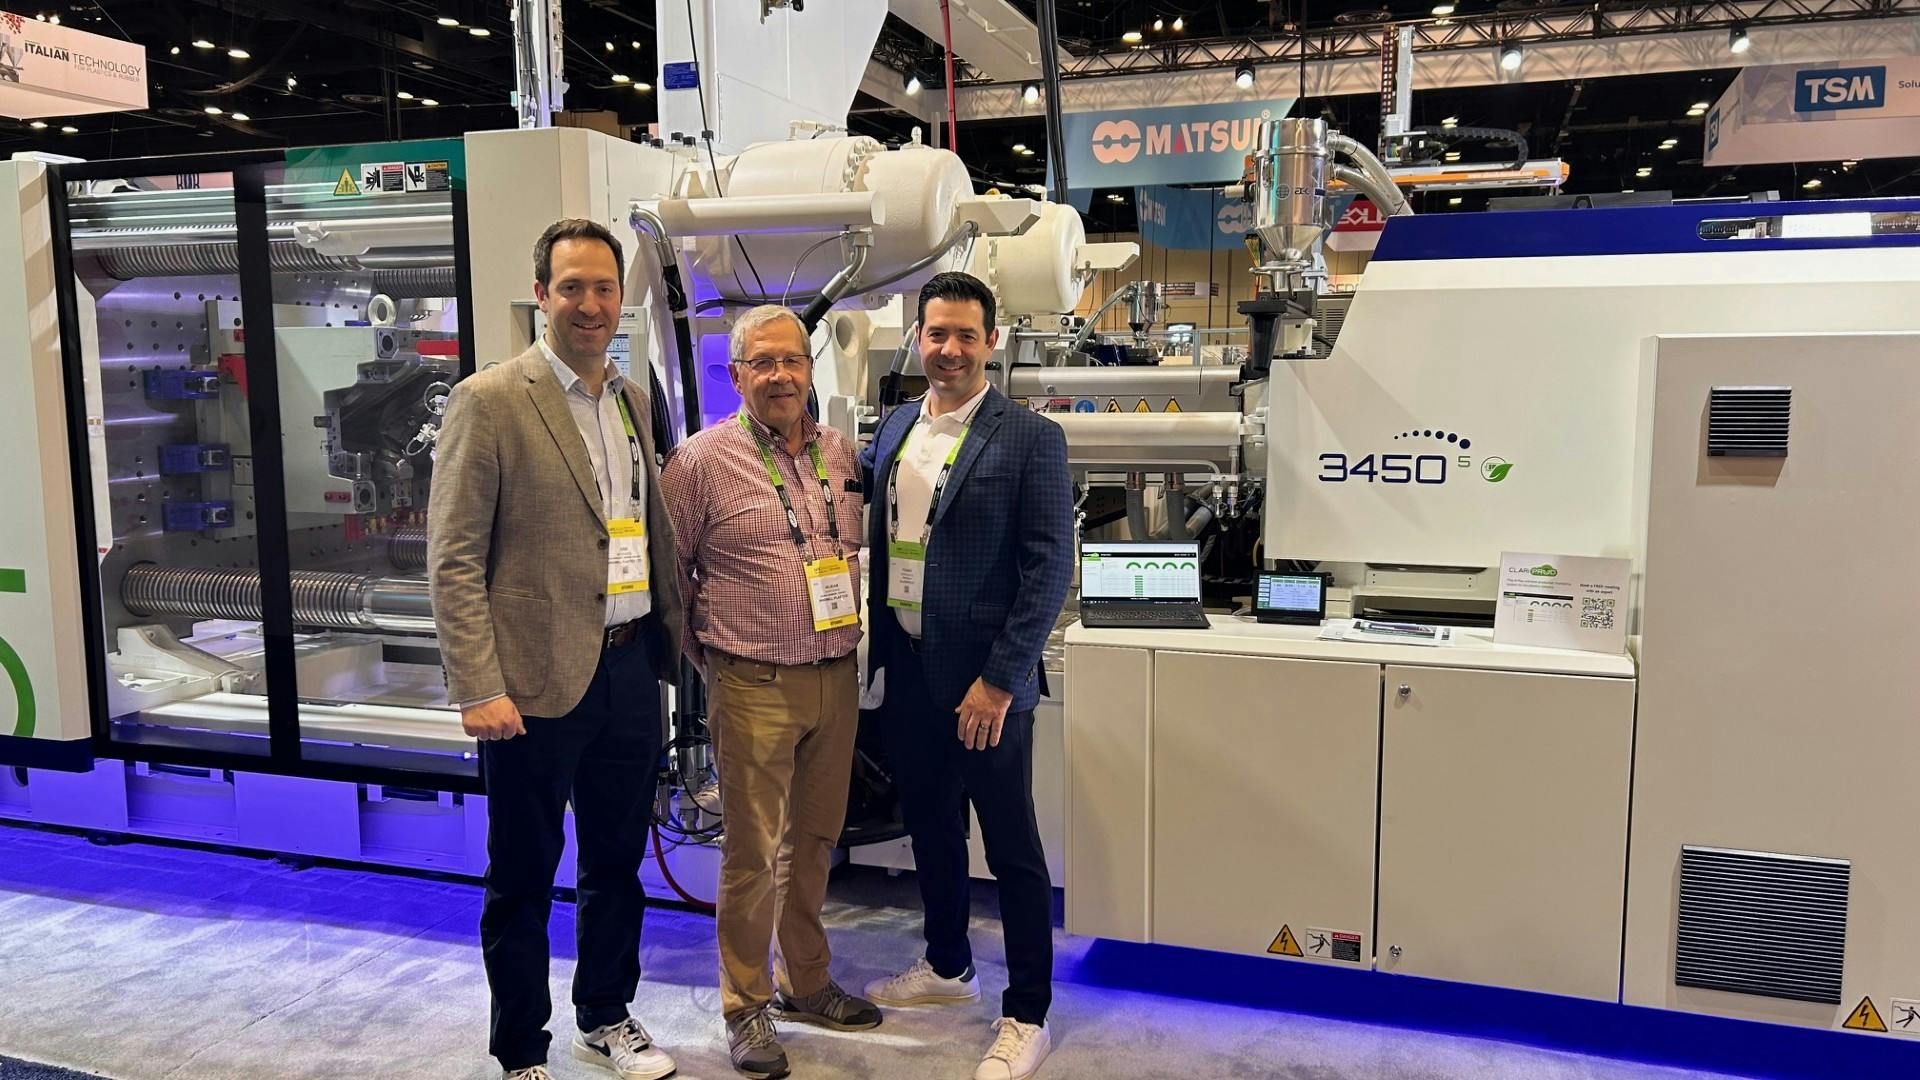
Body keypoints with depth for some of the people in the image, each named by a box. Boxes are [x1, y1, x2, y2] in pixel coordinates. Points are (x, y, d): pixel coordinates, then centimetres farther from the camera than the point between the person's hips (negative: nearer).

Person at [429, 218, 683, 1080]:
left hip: (631, 667, 6)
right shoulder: (489, 401, -9)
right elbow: (453, 558, -11)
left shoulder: (632, 398, 11)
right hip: (539, 681, -6)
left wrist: (671, 639, 14)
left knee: (618, 863, 19)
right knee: (522, 880, 10)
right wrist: (478, 687, -17)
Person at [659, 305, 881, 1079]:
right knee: (753, 853, 3)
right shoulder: (702, 461, -7)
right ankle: (745, 1004, 20)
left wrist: (854, 638, 12)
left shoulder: (842, 453, 8)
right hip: (755, 688, -5)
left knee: (814, 841, 16)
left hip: (837, 680, 5)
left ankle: (806, 984, 32)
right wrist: (707, 658, 1)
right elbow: (667, 570, -1)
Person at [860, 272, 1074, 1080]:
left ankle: (1026, 1015, 19)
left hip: (982, 679, -6)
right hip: (904, 670, 6)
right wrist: (876, 648, 9)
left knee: (1012, 847, 5)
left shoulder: (1030, 439, -10)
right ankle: (948, 966, 40)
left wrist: (999, 679, -17)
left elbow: (1049, 568, -13)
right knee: (929, 825, 20)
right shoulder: (894, 428, 8)